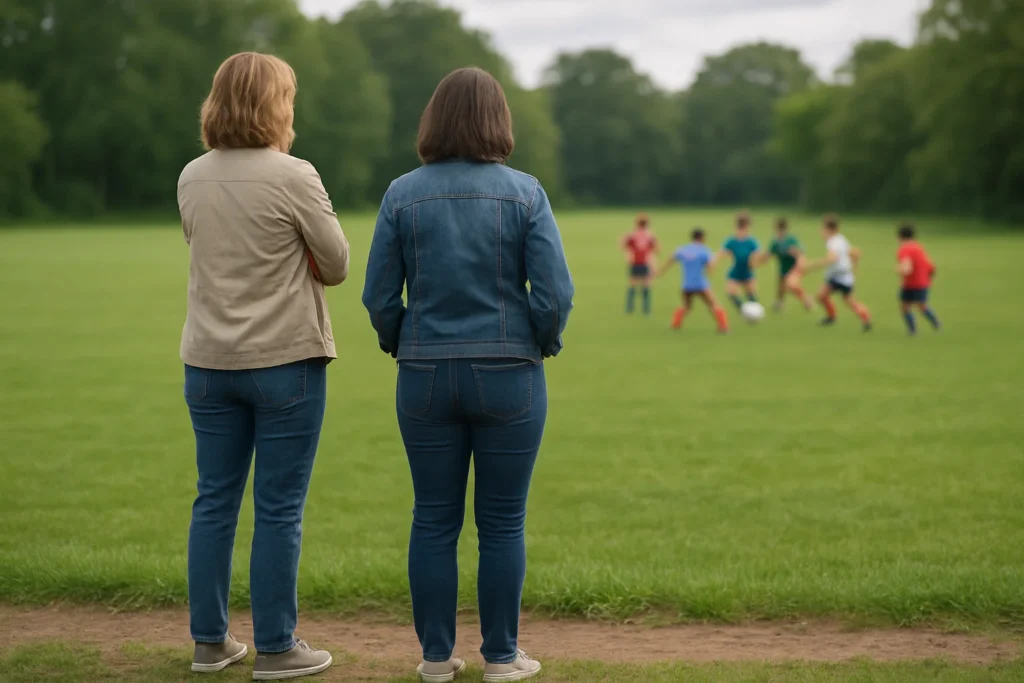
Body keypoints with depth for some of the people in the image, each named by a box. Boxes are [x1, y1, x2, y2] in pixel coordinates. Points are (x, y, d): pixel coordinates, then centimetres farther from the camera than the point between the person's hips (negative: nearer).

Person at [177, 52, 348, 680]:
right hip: (285, 359, -5)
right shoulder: (294, 177, -13)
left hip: (209, 362, 6)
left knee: (214, 501, 12)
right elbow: (337, 267, -5)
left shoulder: (192, 179, 5)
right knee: (279, 510, 2)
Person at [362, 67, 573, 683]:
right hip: (508, 376, -1)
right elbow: (556, 293, -11)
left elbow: (379, 296, -2)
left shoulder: (403, 195, -1)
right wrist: (544, 344, 8)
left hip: (426, 378, 2)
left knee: (434, 521, 11)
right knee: (503, 523, 8)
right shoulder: (524, 193, -6)